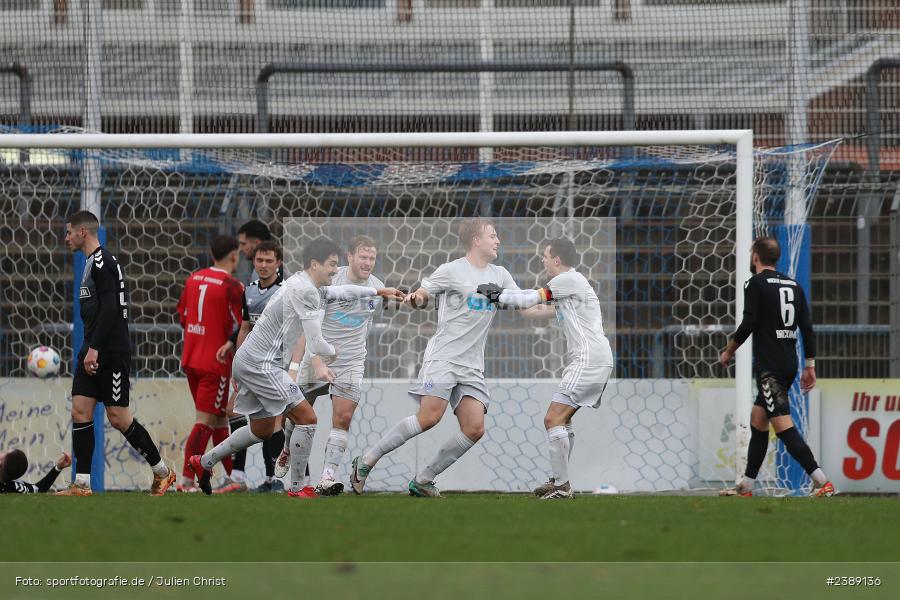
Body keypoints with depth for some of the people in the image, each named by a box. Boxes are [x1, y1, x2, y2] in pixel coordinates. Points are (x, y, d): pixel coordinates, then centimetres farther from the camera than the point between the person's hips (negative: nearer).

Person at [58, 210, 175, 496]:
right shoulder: (94, 263, 17)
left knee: (118, 417, -5)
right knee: (80, 411, 1)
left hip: (111, 353, -10)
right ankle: (81, 485, 0)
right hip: (93, 352, 10)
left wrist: (94, 349, -24)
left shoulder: (102, 263, -14)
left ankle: (161, 471, 8)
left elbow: (109, 310, -22)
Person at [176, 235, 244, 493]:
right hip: (216, 363, -7)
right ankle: (186, 480, -11)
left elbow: (183, 316, 15)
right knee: (205, 421, -6)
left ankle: (232, 475, 25)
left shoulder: (194, 279, 7)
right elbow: (238, 328, -14)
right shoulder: (231, 286, -14)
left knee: (219, 418, 17)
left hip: (190, 359, 7)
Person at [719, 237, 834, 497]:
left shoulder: (756, 284, -7)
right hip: (789, 364, 8)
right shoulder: (793, 285, 14)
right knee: (757, 421, 17)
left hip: (769, 366, -8)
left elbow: (748, 324, -13)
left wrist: (729, 351, 2)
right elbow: (807, 328, 12)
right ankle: (746, 487, 22)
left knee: (784, 427, -12)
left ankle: (822, 482, -21)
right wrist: (810, 366, 15)